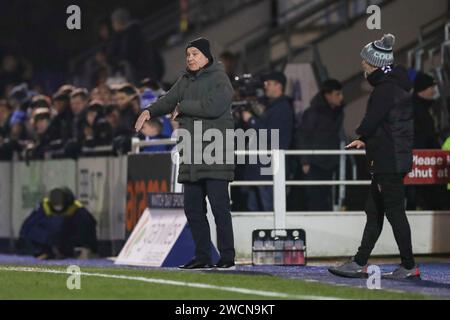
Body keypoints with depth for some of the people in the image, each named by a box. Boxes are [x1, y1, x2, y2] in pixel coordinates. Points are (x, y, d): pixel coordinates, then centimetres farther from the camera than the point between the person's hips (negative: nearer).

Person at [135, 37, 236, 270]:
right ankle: (202, 256, 14)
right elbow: (168, 101, 20)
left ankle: (227, 256, -6)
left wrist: (182, 107, -9)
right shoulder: (186, 81, 18)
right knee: (192, 207, 8)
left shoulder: (219, 79, -5)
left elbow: (213, 107, -20)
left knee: (219, 205, -10)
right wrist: (149, 111, -1)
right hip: (191, 156, 8)